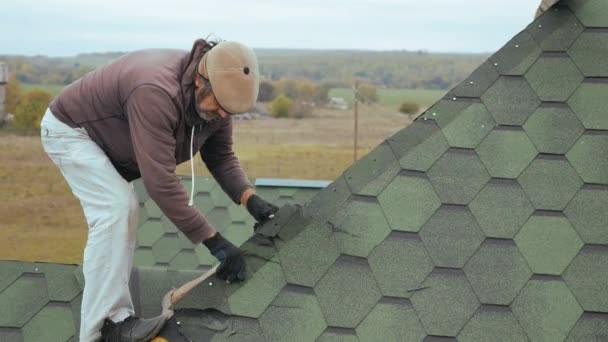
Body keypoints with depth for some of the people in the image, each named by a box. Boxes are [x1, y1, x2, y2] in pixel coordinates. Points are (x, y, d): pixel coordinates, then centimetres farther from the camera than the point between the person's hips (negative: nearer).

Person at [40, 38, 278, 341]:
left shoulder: (214, 94, -16)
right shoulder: (157, 92, -43)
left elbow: (221, 156, -6)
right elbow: (160, 181, -44)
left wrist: (250, 199, -23)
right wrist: (213, 240, -40)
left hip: (105, 139, 9)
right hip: (69, 130, -9)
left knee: (122, 212, 7)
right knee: (115, 210, -22)